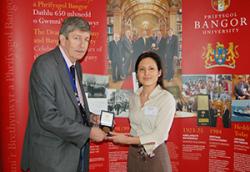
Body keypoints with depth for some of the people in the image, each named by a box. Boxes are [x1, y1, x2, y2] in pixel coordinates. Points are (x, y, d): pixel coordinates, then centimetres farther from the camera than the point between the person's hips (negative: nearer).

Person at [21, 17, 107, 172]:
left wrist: (89, 117, -1)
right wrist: (88, 132, -19)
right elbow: (48, 117, -24)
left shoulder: (76, 65, 7)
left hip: (76, 148, 8)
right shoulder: (44, 65, -19)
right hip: (53, 157, -7)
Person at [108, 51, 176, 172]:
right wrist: (125, 136, -7)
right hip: (133, 154, 5)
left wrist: (127, 140, -17)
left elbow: (159, 136, -18)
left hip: (154, 155, -4)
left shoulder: (166, 98, -14)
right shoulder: (134, 97, 3)